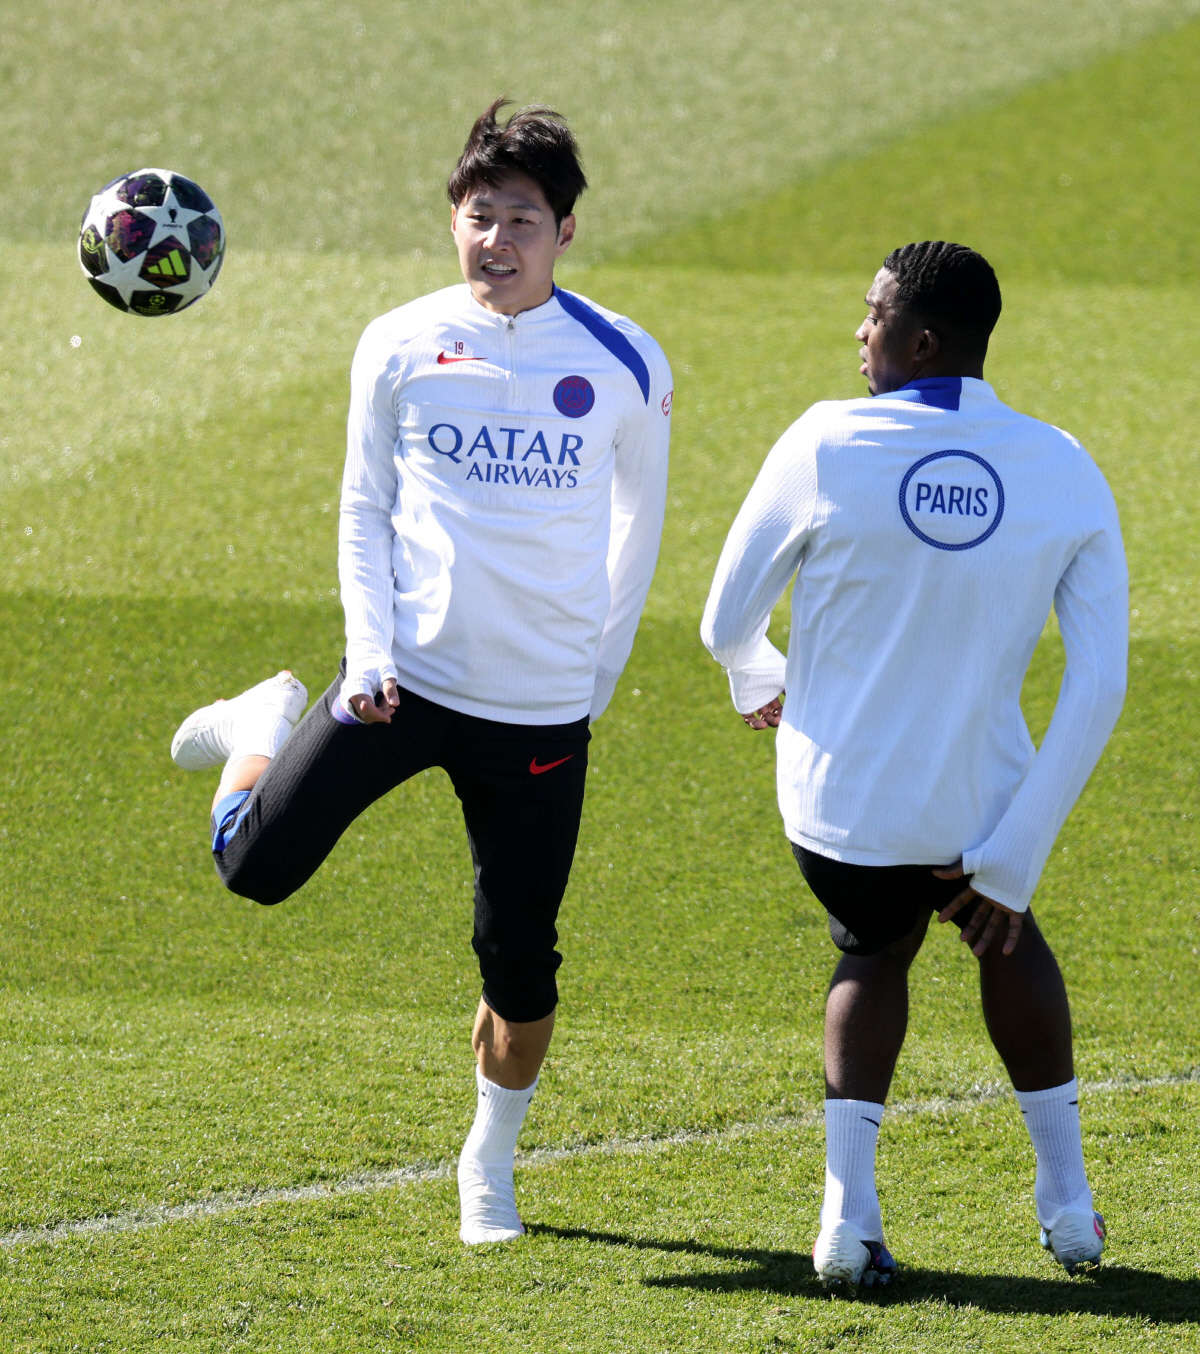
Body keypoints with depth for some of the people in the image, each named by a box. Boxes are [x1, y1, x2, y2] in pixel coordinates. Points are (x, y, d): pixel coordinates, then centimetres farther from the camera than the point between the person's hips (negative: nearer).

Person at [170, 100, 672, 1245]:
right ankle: (265, 727, 27)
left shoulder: (625, 366, -4)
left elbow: (637, 522, 10)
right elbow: (365, 512, 5)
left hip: (543, 707, 0)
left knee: (520, 959, 1)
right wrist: (369, 653, -8)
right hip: (407, 676, 0)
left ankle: (490, 1162, 24)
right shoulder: (398, 347, -3)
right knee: (256, 866, -6)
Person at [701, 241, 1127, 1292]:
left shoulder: (826, 446, -14)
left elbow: (726, 625, -2)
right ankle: (1066, 1202, 31)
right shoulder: (1066, 474, -8)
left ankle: (849, 1212, 8)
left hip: (837, 805, -1)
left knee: (875, 950, 28)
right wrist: (1014, 858, -6)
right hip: (976, 806, 1)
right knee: (1005, 933, 33)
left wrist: (762, 683, 23)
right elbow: (1099, 688, -10)